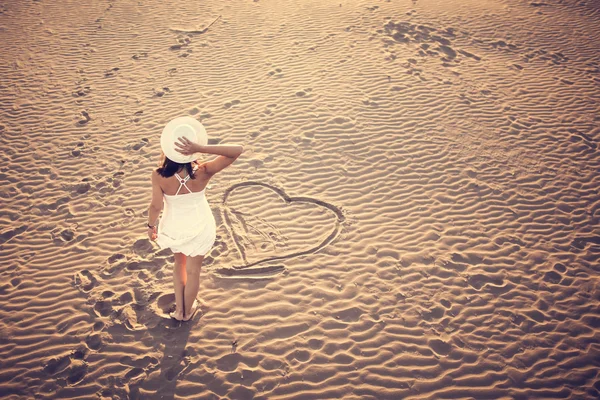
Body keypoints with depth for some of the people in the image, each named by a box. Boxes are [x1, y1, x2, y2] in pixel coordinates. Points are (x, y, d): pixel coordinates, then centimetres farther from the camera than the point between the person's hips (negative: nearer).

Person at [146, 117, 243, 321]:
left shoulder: (159, 176, -30)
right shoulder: (202, 173, -30)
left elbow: (156, 206, -19)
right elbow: (238, 150, -31)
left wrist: (151, 225, 2)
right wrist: (201, 148, -42)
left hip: (174, 228, 1)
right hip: (200, 228, -1)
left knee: (179, 263, 31)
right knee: (193, 270, 23)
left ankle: (179, 309, 41)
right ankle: (188, 311, 46)